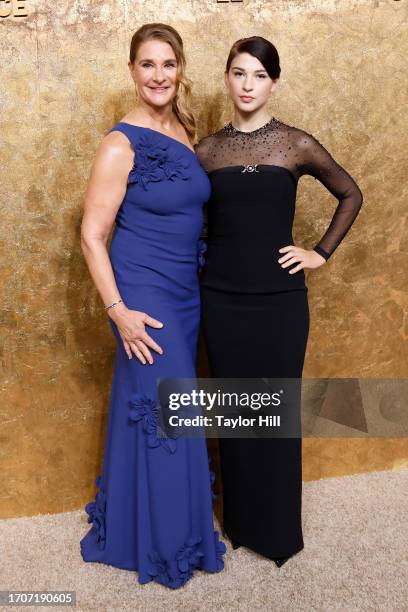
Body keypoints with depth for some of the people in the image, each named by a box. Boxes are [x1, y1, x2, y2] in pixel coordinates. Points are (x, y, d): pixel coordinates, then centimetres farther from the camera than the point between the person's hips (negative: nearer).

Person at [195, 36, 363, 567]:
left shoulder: (297, 145, -1)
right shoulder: (207, 150, 4)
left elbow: (351, 195, 11)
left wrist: (321, 253, 3)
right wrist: (188, 276, 5)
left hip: (280, 296, -1)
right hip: (222, 297, 2)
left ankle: (278, 528, 28)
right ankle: (240, 520, 32)